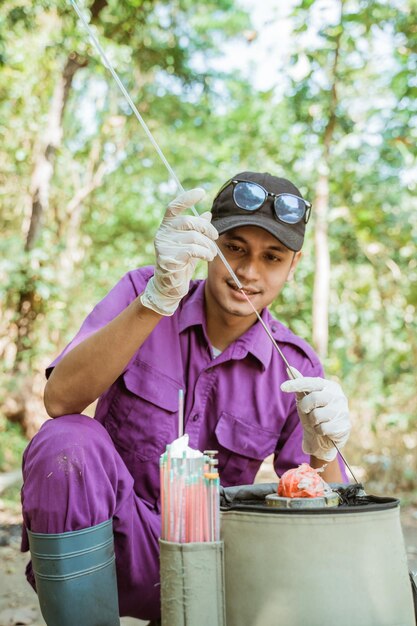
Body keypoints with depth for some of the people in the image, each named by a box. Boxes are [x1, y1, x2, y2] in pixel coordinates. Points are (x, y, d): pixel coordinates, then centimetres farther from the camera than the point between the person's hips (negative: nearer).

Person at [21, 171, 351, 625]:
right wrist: (158, 299, -36)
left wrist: (321, 451, -29)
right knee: (69, 441, -30)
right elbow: (60, 400, -24)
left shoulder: (295, 368, -3)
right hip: (112, 534, -2)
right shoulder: (140, 293, -6)